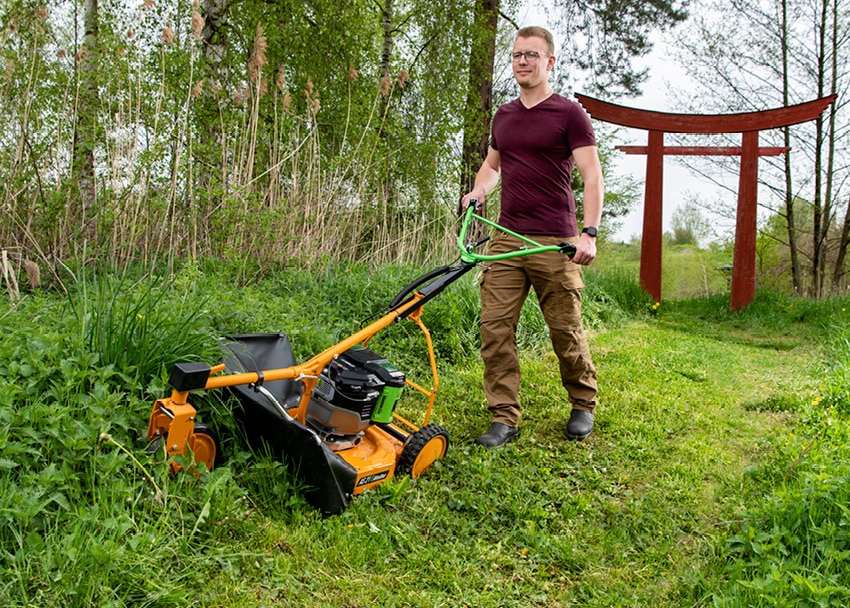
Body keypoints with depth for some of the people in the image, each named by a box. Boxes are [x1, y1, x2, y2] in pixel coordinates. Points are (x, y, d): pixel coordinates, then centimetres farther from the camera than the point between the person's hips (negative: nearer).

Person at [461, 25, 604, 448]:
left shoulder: (569, 113, 0)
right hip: (506, 239, 5)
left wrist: (589, 233, -18)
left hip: (555, 243, -5)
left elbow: (593, 177, -6)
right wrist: (478, 190, 10)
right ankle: (504, 418, 5)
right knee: (495, 328, -3)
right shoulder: (503, 116, 17)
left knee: (566, 331, 3)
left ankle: (583, 406, 25)